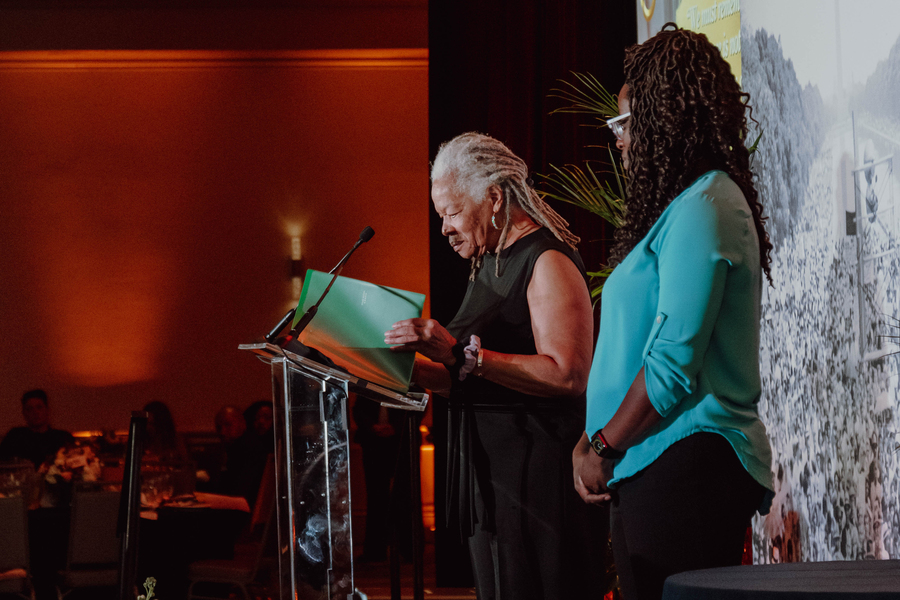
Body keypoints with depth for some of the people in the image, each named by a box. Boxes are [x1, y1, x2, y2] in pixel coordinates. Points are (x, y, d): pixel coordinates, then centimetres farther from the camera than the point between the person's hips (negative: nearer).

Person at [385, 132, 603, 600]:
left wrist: (462, 354, -26)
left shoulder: (548, 261, -12)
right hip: (489, 475, 10)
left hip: (536, 473, -10)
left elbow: (566, 376, -24)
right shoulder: (490, 266, 18)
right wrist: (412, 370, 7)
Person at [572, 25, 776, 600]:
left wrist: (604, 450, -9)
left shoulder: (703, 207, -12)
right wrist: (591, 443, 13)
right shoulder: (693, 202, 21)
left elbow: (674, 362, -18)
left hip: (687, 466, -10)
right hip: (658, 467, 10)